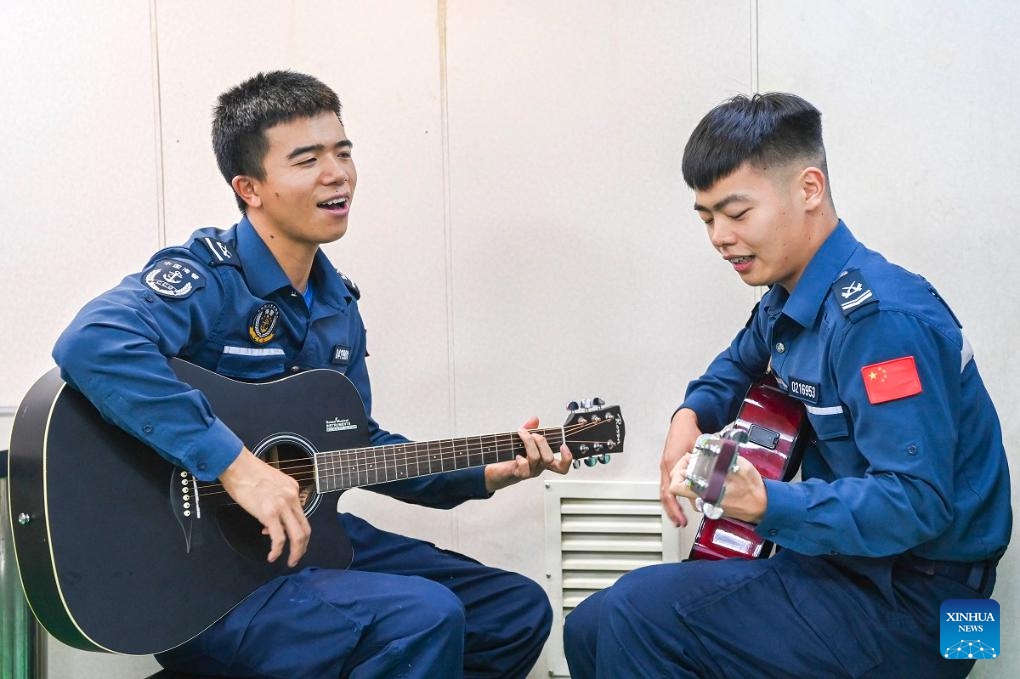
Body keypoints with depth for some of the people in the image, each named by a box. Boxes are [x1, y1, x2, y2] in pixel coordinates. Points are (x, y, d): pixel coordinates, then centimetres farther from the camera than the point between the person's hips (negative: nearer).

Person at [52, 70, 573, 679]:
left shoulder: (336, 303, 10)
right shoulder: (207, 279, -18)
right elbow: (92, 345, -38)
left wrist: (486, 474, 10)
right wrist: (238, 467, -38)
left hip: (312, 538, 9)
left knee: (520, 611, 9)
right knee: (423, 618, -28)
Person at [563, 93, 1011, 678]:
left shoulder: (879, 318, -22)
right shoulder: (789, 299, 7)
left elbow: (918, 502, -28)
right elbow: (742, 364, 30)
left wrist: (767, 505, -40)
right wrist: (692, 415, 8)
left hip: (914, 602, -9)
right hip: (845, 561, 9)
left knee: (638, 615, -24)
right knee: (591, 631, 3)